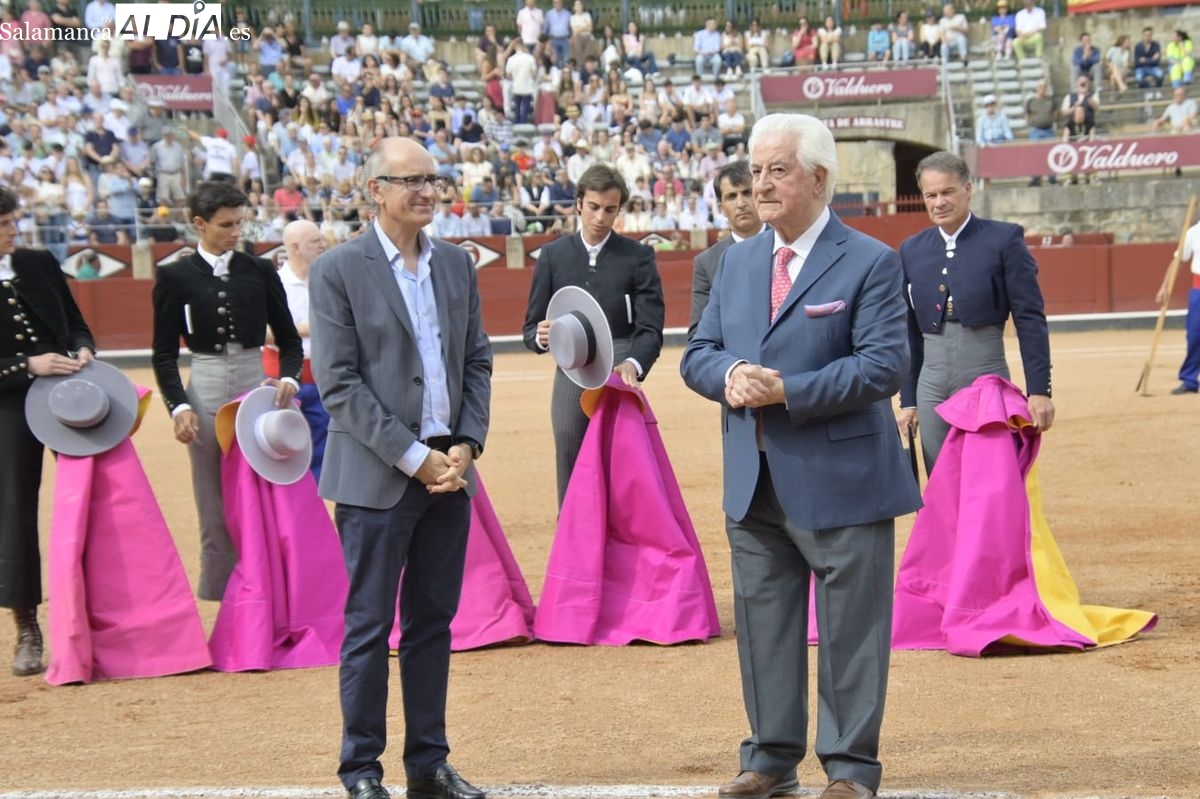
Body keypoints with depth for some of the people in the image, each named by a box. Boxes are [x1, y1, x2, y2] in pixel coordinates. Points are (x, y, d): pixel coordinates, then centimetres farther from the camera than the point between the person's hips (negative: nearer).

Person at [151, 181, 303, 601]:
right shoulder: (175, 276, 2)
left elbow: (289, 340, 10)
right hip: (206, 392, -1)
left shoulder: (260, 271, 6)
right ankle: (219, 597, 10)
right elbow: (164, 352, 3)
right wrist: (179, 406, -9)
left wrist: (289, 378, -10)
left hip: (256, 385, 1)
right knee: (215, 508, 3)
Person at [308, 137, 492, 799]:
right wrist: (413, 457, -13)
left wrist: (466, 446, -1)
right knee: (369, 625, 0)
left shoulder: (456, 264, 11)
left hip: (449, 470, 5)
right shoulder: (337, 271, -6)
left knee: (433, 621, 10)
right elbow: (338, 383, -10)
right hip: (375, 476, -5)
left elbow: (478, 362, 14)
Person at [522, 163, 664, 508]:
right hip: (571, 376, 2)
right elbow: (531, 328, 7)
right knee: (571, 477, 5)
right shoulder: (553, 255, 6)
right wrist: (541, 336, -18)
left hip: (620, 374, -2)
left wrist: (632, 364, -27)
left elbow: (650, 328, -6)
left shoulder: (638, 256, 1)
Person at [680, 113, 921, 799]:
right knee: (762, 622, 12)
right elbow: (698, 355, 13)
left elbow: (884, 365, -16)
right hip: (754, 482, 6)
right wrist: (730, 374, -11)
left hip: (840, 481, -6)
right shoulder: (738, 261, 13)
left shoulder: (870, 262, -7)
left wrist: (786, 390, -21)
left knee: (850, 627, 2)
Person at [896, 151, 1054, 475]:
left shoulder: (1003, 239, -3)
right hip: (932, 385, 4)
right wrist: (908, 400, 12)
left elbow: (1031, 319, -4)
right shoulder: (912, 250, 9)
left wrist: (1039, 390, -9)